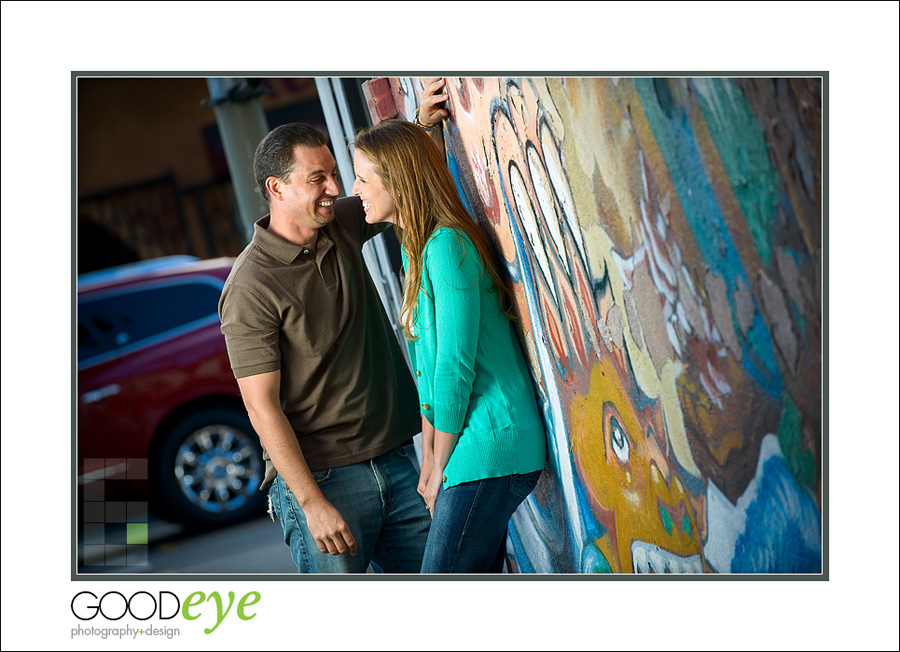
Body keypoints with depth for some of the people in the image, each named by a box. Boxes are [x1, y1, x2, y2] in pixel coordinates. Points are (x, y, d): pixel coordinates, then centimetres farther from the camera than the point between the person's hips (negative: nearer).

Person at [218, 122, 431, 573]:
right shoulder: (251, 287, -14)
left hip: (395, 465, 7)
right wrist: (313, 504, -19)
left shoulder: (341, 226, 6)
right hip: (321, 480, -6)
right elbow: (262, 407, -16)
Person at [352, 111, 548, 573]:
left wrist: (440, 467, -8)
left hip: (487, 449, -9)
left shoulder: (448, 246, -14)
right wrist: (429, 462, 13)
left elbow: (456, 365, -16)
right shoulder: (416, 250, 15)